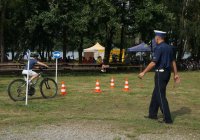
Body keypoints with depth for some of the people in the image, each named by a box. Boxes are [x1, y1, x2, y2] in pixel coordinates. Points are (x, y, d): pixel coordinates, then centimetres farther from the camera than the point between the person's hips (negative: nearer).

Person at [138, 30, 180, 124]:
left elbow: (153, 63, -20)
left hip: (160, 73, -9)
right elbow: (173, 61, 13)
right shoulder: (169, 47, 11)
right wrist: (176, 74, 18)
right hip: (167, 73, 9)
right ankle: (153, 114, 27)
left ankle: (167, 119, -4)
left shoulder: (159, 48, -15)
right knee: (156, 93, 19)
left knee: (161, 96, -4)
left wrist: (144, 72, -15)